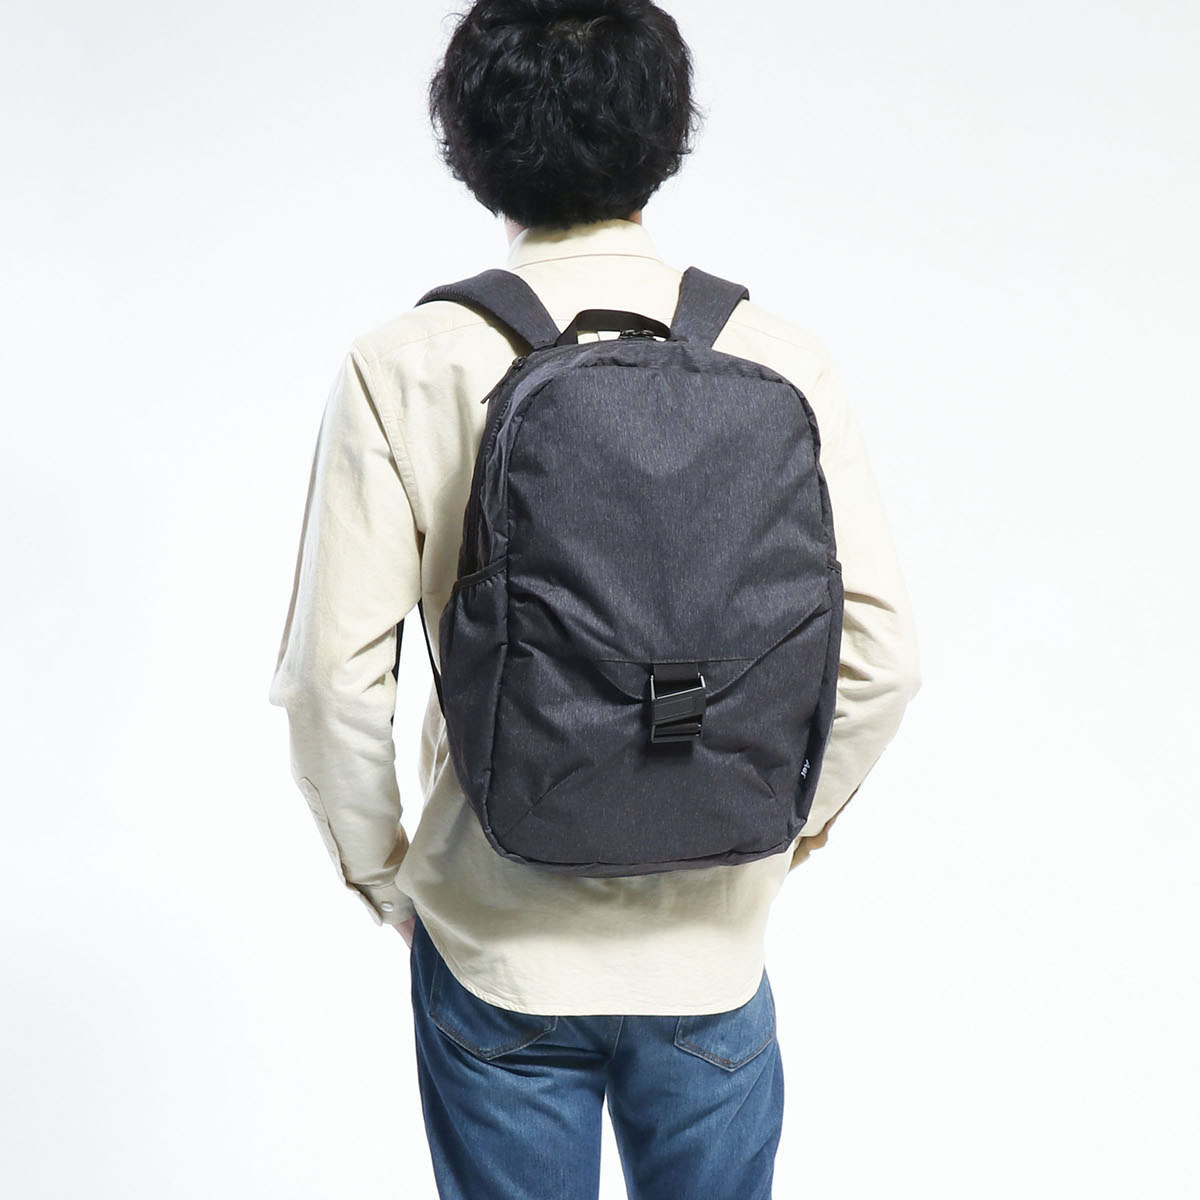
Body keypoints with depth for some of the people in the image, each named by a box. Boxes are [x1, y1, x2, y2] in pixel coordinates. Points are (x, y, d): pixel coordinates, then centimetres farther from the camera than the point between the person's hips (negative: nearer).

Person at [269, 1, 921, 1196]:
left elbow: (334, 676, -13)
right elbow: (879, 656, -8)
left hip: (496, 934, -1)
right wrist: (791, 821, 9)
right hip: (711, 936, 1)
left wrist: (375, 862, 4)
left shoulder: (406, 366, -12)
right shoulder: (776, 358, -9)